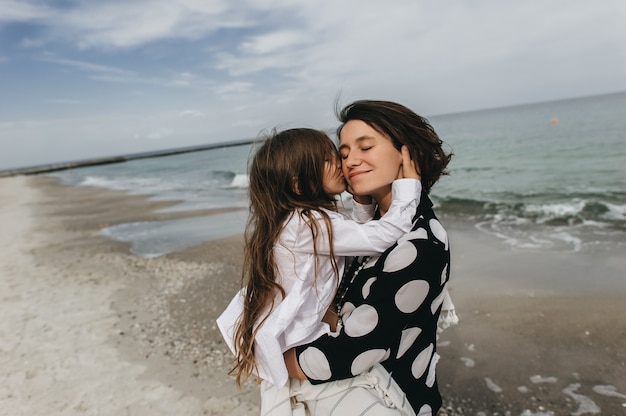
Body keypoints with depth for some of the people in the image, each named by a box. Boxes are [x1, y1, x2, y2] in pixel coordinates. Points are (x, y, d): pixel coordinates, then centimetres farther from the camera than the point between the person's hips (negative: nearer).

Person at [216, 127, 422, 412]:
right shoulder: (310, 225, -26)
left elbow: (357, 236, 11)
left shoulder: (296, 218, 3)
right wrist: (408, 185, -20)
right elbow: (381, 237, -29)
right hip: (292, 344, -10)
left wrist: (363, 202, -1)